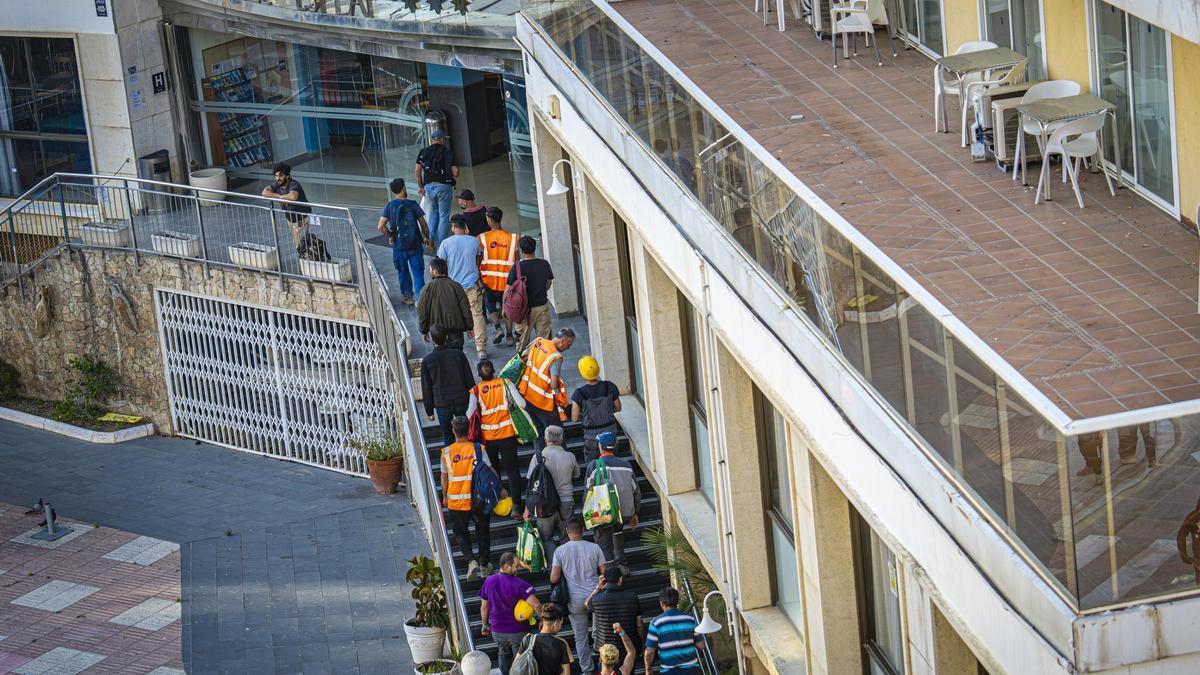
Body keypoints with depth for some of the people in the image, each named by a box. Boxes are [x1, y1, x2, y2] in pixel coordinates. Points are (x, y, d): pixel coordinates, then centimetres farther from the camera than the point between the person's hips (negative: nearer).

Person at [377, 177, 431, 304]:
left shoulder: (389, 206, -5)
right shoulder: (413, 204, -7)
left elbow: (381, 226, -10)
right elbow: (423, 224, -5)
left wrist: (390, 236, 7)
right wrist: (427, 237, 12)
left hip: (399, 246, 1)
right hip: (415, 244, -1)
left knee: (403, 271, 18)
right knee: (418, 272, 6)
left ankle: (407, 296, 28)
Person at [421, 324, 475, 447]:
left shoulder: (427, 361, -9)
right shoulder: (459, 355, -7)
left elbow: (426, 389, -2)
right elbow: (470, 381, 0)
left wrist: (429, 411, 8)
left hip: (442, 405, -1)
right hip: (462, 402, 1)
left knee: (447, 437, 11)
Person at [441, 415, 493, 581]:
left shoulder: (447, 452, -9)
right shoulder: (477, 449, -10)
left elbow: (444, 477, -1)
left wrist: (445, 497, 14)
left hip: (456, 501, 0)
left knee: (460, 533, 13)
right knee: (482, 531, 19)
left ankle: (471, 561, -8)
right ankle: (484, 565, 26)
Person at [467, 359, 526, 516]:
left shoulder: (476, 390, -5)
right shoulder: (505, 383, -4)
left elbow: (469, 415, -13)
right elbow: (522, 404, -9)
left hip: (487, 437, 0)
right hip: (507, 434, 0)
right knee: (512, 469, 5)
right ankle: (516, 506, -6)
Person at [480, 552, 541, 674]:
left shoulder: (488, 581, -7)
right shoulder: (518, 584, -22)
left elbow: (484, 607, 4)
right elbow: (536, 605, -26)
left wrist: (485, 625, 18)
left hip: (497, 631, 4)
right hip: (518, 631, -4)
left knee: (504, 656, 26)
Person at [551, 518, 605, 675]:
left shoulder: (560, 551, -8)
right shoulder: (594, 548, -6)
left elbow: (554, 578, -10)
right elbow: (604, 573, -4)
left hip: (575, 600, 0)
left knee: (581, 637, 12)